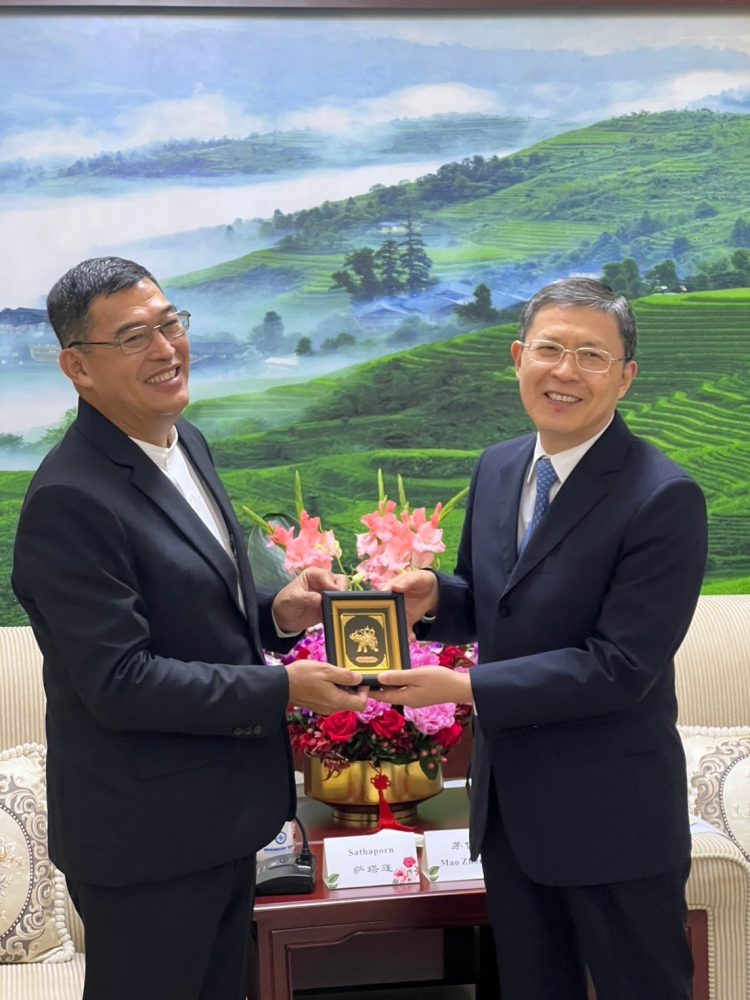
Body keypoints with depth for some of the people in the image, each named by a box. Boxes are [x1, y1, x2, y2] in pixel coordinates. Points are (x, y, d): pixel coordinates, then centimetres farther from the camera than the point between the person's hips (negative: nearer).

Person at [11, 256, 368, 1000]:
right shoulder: (70, 501, -24)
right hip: (145, 836, -8)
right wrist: (283, 688, -22)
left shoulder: (185, 443, 5)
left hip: (221, 814, 9)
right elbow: (117, 682, -25)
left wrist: (274, 612, -4)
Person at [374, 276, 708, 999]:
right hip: (506, 800, 7)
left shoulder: (665, 499, -19)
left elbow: (621, 667, -23)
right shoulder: (497, 468, 3)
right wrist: (434, 596, -9)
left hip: (611, 817, -7)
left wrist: (464, 687, -24)